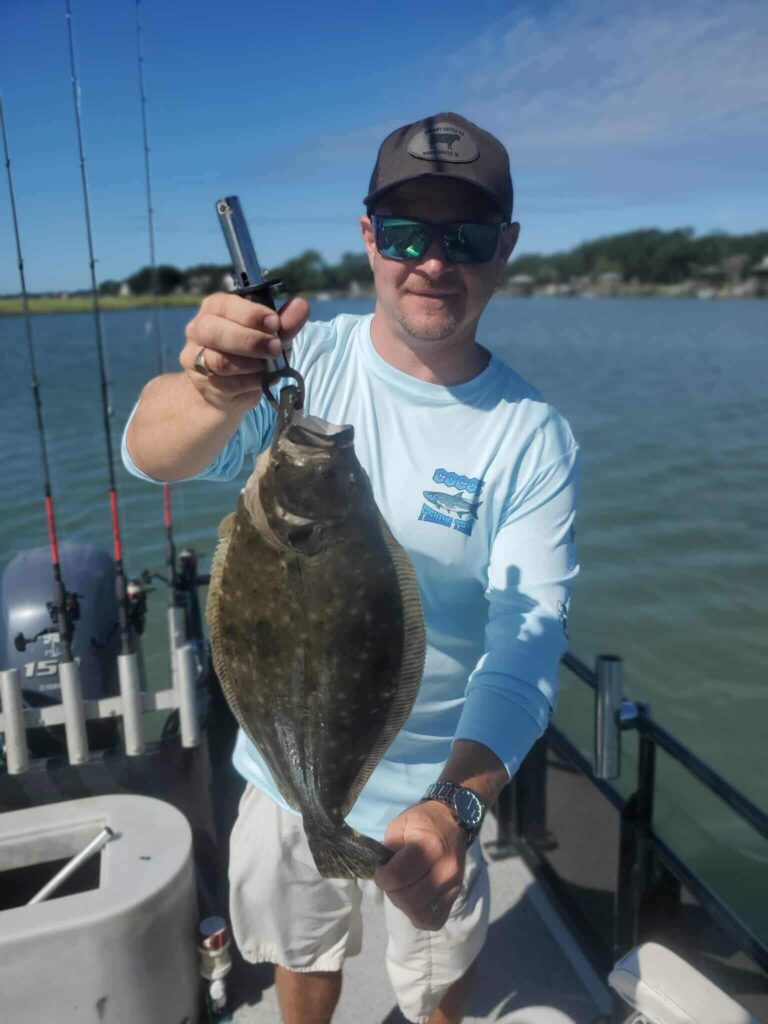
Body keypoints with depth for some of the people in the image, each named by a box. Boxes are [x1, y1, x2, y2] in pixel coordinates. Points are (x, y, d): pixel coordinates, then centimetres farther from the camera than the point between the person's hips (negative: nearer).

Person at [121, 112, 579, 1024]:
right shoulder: (303, 361, -14)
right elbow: (152, 454, -29)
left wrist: (458, 803, -38)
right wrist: (214, 398, -53)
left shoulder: (533, 440, -16)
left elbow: (527, 644, -22)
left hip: (431, 786, -1)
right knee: (301, 950, 29)